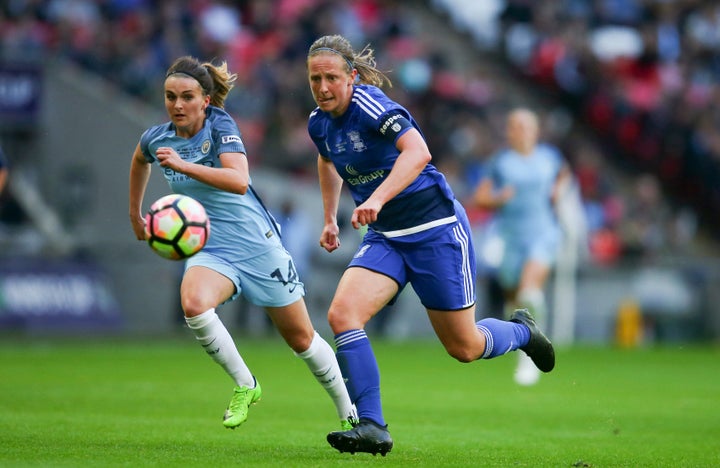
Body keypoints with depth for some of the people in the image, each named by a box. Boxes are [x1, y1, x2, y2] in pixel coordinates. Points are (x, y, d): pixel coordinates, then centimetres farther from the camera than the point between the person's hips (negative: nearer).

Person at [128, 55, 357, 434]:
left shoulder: (221, 126, -16)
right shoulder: (156, 139, -2)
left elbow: (239, 181, -32)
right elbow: (139, 160, 24)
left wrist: (183, 165, -41)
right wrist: (135, 214, 31)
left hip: (256, 243, -3)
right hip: (209, 247, 3)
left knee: (301, 338, 7)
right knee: (193, 304, -32)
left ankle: (350, 414, 28)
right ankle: (244, 385, -11)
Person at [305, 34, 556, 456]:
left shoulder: (369, 103, -20)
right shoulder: (320, 123, 3)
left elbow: (418, 152, -36)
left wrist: (376, 199, -47)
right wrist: (330, 218, 26)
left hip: (435, 227, -7)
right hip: (385, 236, 7)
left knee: (464, 348, 2)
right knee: (342, 314, -19)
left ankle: (521, 331, 36)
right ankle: (372, 427, -18)